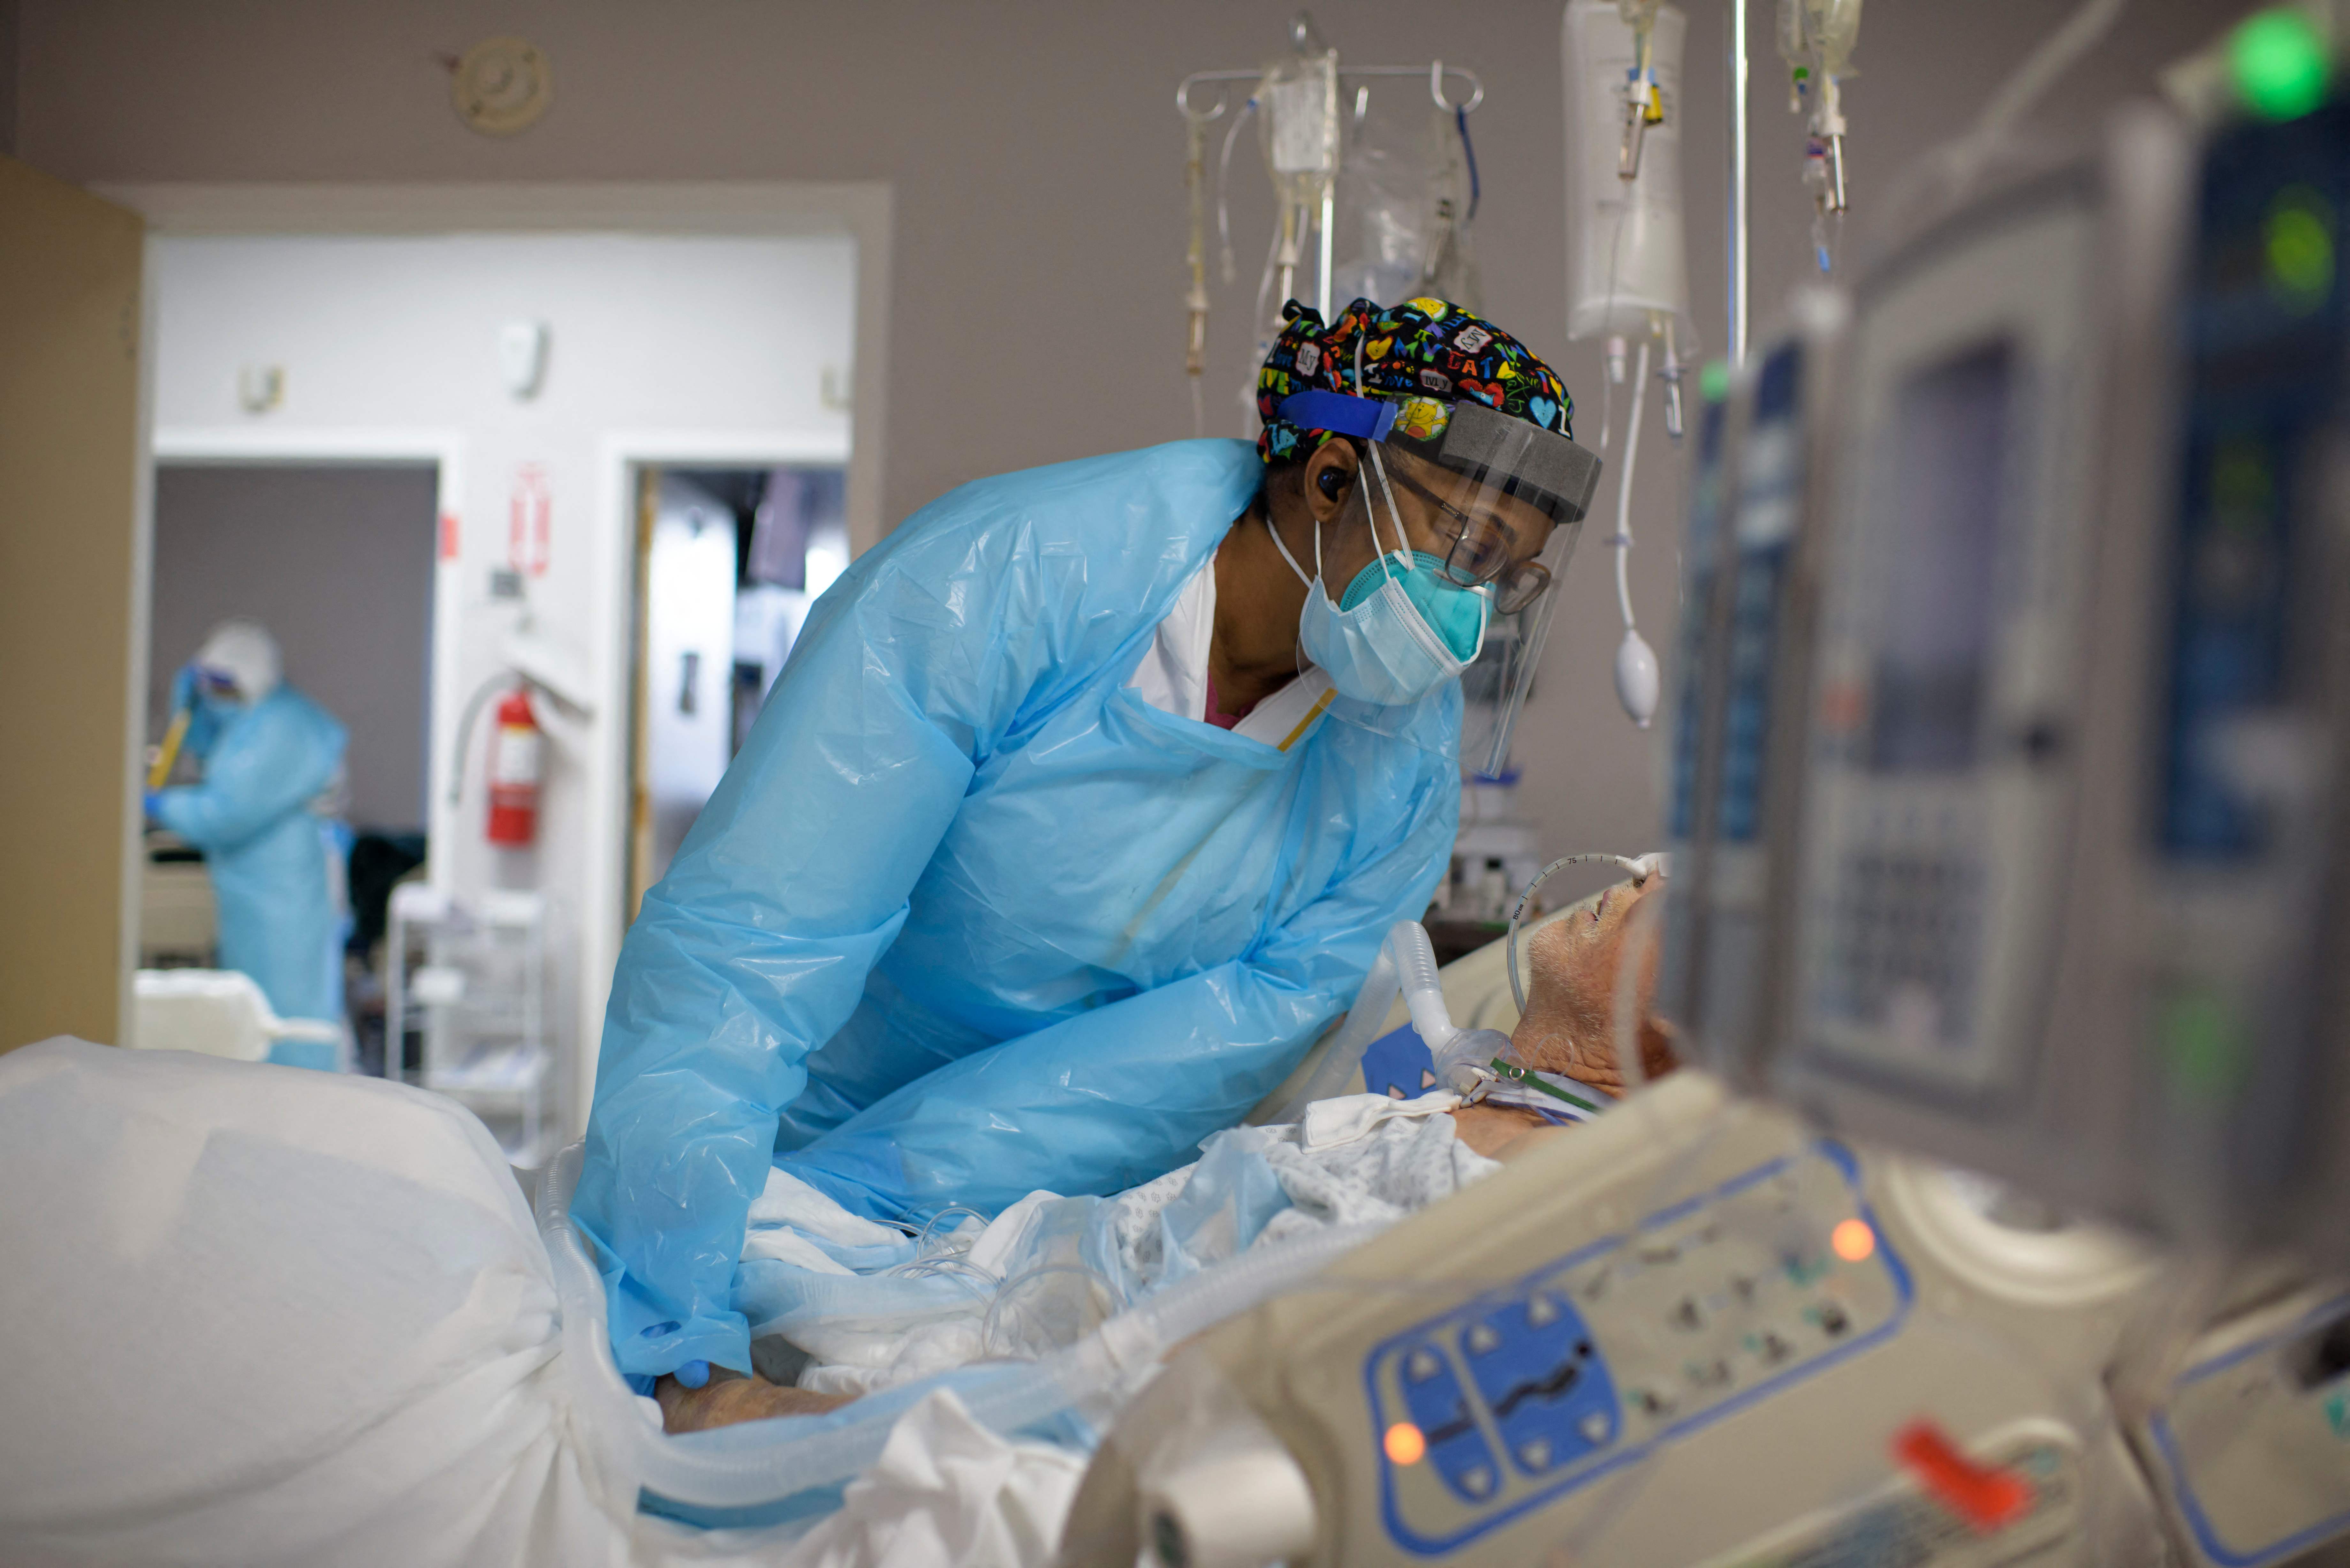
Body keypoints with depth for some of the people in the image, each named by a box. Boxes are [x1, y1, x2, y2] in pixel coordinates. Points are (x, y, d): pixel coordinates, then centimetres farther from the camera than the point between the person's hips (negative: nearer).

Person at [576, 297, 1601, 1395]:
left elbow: (1260, 1015, -20)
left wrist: (876, 1182, -31)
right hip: (808, 1124, -3)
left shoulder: (1407, 754, -12)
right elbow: (744, 936, -33)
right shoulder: (998, 577, -28)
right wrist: (675, 1298, -43)